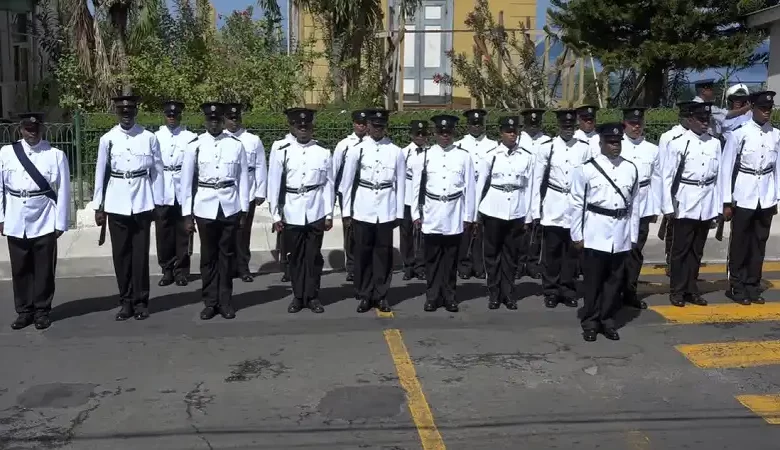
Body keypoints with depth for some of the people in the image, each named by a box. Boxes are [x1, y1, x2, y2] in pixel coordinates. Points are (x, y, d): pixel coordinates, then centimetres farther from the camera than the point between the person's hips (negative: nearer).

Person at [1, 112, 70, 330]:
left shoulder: (56, 155, -5)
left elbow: (63, 191, -3)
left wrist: (60, 223, -4)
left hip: (44, 222, -2)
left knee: (44, 269, 6)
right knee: (20, 269, 11)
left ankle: (42, 311, 19)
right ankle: (24, 311, 24)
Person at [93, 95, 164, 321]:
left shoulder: (149, 138, -1)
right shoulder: (107, 139, 2)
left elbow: (157, 171, 3)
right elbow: (101, 173, 6)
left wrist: (158, 203, 2)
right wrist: (98, 206, 6)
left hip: (142, 202, -1)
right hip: (116, 204, 1)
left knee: (140, 253, 4)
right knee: (121, 253, 7)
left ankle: (140, 301, 15)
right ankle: (126, 301, 18)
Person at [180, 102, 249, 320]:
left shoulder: (236, 144, 0)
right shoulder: (195, 145, -1)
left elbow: (243, 178, 3)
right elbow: (187, 181, 2)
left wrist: (244, 211, 2)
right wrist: (187, 214, 1)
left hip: (230, 207, 0)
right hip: (205, 208, 0)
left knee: (227, 255, 8)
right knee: (208, 256, 8)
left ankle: (225, 301, 19)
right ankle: (210, 302, 19)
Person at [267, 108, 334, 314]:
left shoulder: (324, 153, 1)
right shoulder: (281, 152, 0)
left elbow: (328, 185, 3)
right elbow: (274, 185, 2)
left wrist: (329, 214, 1)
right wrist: (276, 215, 0)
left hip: (315, 214, 0)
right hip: (291, 214, 0)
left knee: (314, 256, 6)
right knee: (296, 256, 9)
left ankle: (312, 296, 18)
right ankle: (298, 296, 21)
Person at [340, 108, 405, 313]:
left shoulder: (396, 151, 2)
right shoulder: (357, 150, 0)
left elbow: (400, 183, 5)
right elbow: (347, 182, 3)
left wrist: (399, 212, 4)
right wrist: (347, 211, 2)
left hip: (386, 210, 1)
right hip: (363, 210, 0)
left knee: (383, 253, 6)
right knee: (363, 253, 6)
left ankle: (381, 295, 18)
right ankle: (364, 295, 18)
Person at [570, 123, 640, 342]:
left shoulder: (630, 169, 5)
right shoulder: (587, 169, -5)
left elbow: (634, 203, 9)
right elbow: (578, 204, -3)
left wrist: (633, 235, 8)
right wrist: (577, 235, -3)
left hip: (621, 233, 3)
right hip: (595, 232, -3)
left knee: (615, 280, 10)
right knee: (593, 280, 3)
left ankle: (608, 321, 22)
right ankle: (590, 323, 15)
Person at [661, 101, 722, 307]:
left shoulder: (715, 144, 5)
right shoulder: (678, 144, -6)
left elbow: (718, 175, 8)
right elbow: (667, 176, -5)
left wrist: (719, 205, 7)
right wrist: (668, 206, -6)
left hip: (707, 205, 4)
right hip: (685, 204, -4)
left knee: (697, 250, 12)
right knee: (681, 248, 4)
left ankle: (691, 289, 23)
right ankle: (677, 290, 15)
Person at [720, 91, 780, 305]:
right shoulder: (739, 134, -9)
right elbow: (726, 168, -7)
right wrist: (727, 202, -7)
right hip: (743, 198, -3)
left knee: (759, 244, 11)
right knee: (740, 244, 6)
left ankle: (753, 286, 23)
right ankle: (737, 287, 18)